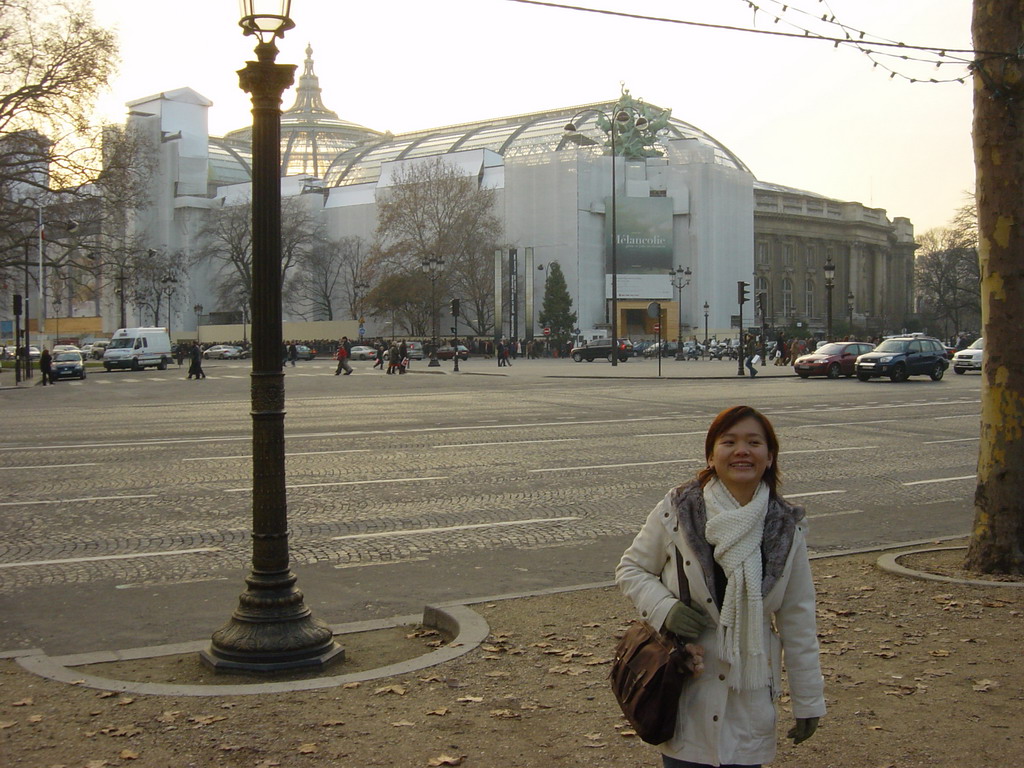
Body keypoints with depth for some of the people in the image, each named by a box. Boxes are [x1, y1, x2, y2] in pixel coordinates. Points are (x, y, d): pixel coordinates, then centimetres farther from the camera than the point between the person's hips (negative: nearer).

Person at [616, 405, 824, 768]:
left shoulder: (785, 528, -2)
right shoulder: (677, 510, -8)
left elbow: (797, 620, 3)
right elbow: (630, 568, 4)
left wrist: (807, 702, 6)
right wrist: (664, 608, -16)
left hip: (749, 696, 1)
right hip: (683, 691, -1)